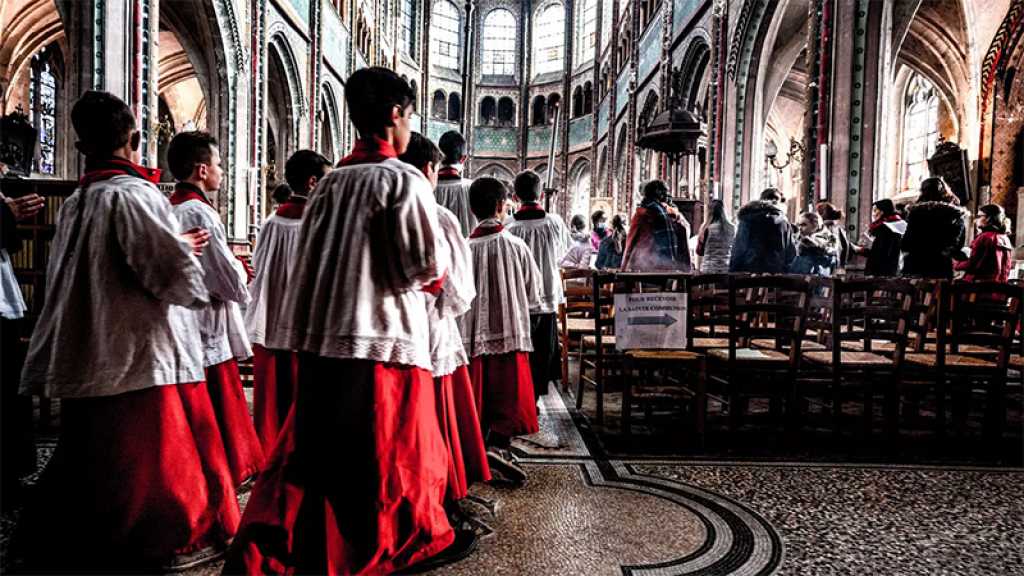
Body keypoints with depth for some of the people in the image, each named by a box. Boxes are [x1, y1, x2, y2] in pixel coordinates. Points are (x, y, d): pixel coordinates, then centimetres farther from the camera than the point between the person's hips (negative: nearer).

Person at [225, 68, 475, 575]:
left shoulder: (330, 182, 8)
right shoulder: (404, 180, -10)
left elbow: (308, 258, 10)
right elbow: (430, 265, -11)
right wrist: (429, 278, 10)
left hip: (323, 334, 6)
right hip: (384, 335, -6)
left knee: (313, 443, 15)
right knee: (396, 446, 9)